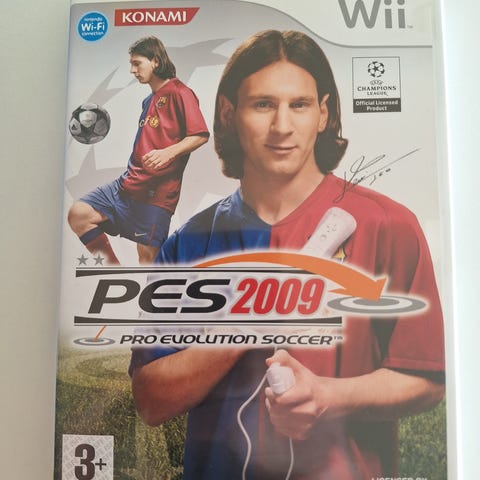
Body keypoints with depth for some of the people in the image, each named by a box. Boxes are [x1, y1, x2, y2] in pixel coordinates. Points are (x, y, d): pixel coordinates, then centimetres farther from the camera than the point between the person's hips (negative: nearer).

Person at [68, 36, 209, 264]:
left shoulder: (179, 93, -4)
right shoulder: (149, 100, 22)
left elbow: (200, 135, -14)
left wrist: (168, 152, -28)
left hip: (157, 191, -8)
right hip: (129, 183, 8)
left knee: (147, 253, -5)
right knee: (78, 213, -3)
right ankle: (113, 265, 7)